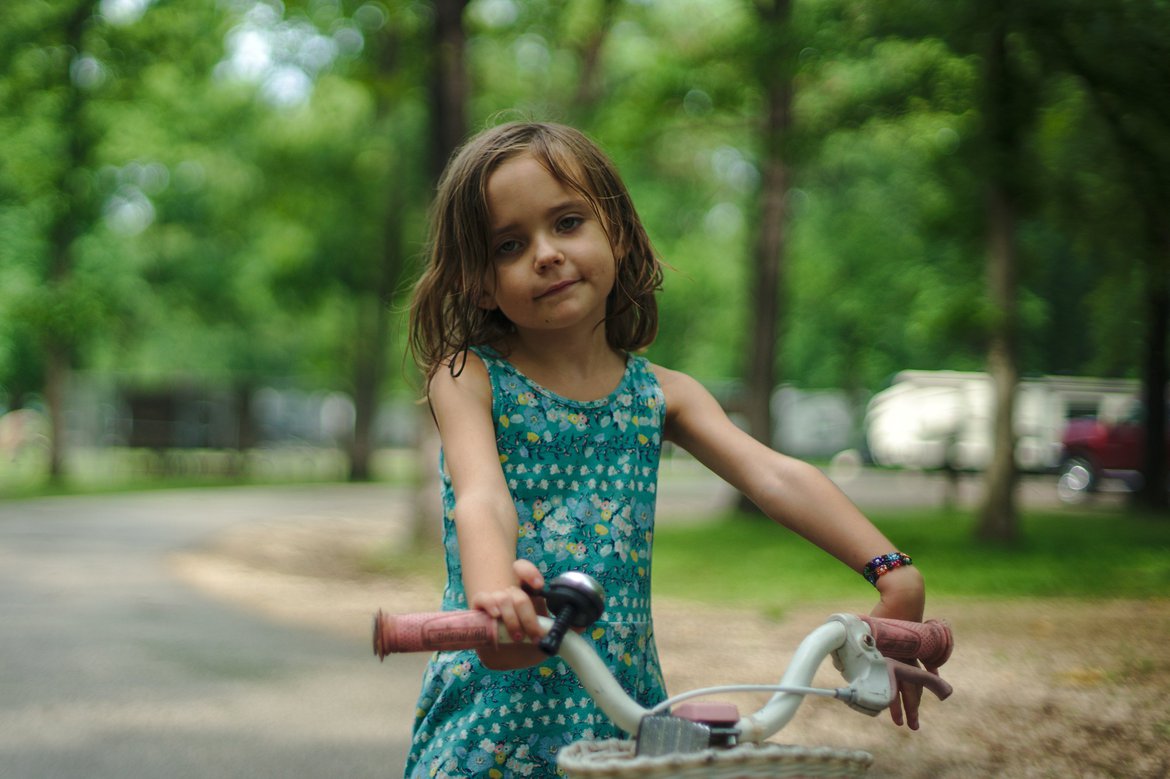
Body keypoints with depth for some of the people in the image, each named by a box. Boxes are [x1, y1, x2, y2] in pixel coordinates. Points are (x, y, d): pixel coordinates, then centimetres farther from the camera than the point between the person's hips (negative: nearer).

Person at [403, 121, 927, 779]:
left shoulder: (660, 396, 6)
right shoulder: (469, 378, -3)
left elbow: (775, 478, -7)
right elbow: (482, 497, -22)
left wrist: (894, 574, -22)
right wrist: (493, 590, -45)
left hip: (624, 704, 3)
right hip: (500, 708, -3)